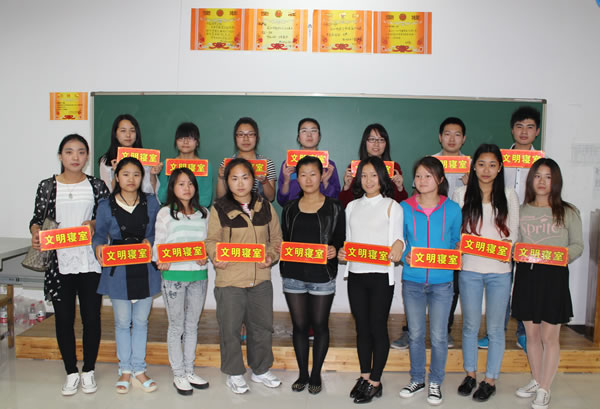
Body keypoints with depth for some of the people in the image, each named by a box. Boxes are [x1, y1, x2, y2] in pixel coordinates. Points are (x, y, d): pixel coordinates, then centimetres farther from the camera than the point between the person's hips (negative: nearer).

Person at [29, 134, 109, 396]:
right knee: (64, 318, 8)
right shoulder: (47, 186, 4)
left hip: (91, 262, 0)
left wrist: (94, 224, -14)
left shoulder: (97, 186, 3)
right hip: (59, 263, 1)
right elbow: (37, 219, 7)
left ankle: (89, 371, 24)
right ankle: (71, 372, 24)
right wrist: (36, 234, -13)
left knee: (91, 317, 6)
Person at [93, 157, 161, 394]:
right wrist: (99, 247, -19)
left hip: (145, 269, 1)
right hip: (118, 270, -1)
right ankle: (125, 370, 25)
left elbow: (158, 231, 8)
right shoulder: (106, 206, -1)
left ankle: (138, 370, 24)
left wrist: (149, 241, -13)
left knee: (141, 321, 11)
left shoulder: (151, 203, 2)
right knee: (122, 322, 9)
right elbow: (99, 234, 2)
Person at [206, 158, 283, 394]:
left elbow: (276, 238, 11)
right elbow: (212, 240, 0)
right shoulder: (219, 209, -4)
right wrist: (216, 257, -19)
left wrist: (271, 256, -7)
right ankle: (234, 374, 28)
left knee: (262, 326, 15)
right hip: (230, 279, -3)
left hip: (261, 278, 3)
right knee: (230, 329, 7)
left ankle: (261, 370, 36)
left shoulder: (265, 207, 5)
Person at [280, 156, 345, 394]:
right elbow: (284, 240, 14)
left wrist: (335, 250, -19)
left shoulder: (334, 208, 0)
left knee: (320, 325, 8)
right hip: (293, 275, 3)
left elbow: (341, 241, 1)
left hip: (322, 276, -2)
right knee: (299, 325, 10)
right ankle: (302, 373, 25)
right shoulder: (290, 208, 9)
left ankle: (316, 374, 24)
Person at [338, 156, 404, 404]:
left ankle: (375, 382, 15)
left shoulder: (391, 206, 1)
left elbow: (397, 239, -5)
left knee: (378, 328, 2)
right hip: (355, 274, 4)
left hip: (380, 274, -4)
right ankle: (364, 376, 26)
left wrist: (398, 247, -27)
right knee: (362, 327, 13)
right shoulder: (352, 207, 13)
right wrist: (341, 253, -3)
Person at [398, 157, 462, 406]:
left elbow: (456, 241, 9)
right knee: (415, 334, 13)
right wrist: (405, 256, -13)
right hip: (412, 280, 1)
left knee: (438, 336, 8)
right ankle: (417, 379, 31)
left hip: (441, 281, -1)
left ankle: (436, 383, 26)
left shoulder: (452, 209, -2)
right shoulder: (404, 208, -2)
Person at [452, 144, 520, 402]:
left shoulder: (509, 196, 4)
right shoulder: (462, 194, 3)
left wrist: (502, 245, -14)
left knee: (495, 327, 8)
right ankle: (470, 374, 28)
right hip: (470, 268, 0)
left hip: (499, 270, 0)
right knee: (470, 325, 11)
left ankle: (490, 380, 23)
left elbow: (513, 234, 5)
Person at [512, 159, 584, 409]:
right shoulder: (521, 211, 7)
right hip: (526, 274, 3)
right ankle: (536, 380, 31)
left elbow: (578, 245, 3)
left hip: (554, 276, -3)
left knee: (549, 336, 2)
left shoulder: (568, 213, 0)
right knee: (531, 334, 13)